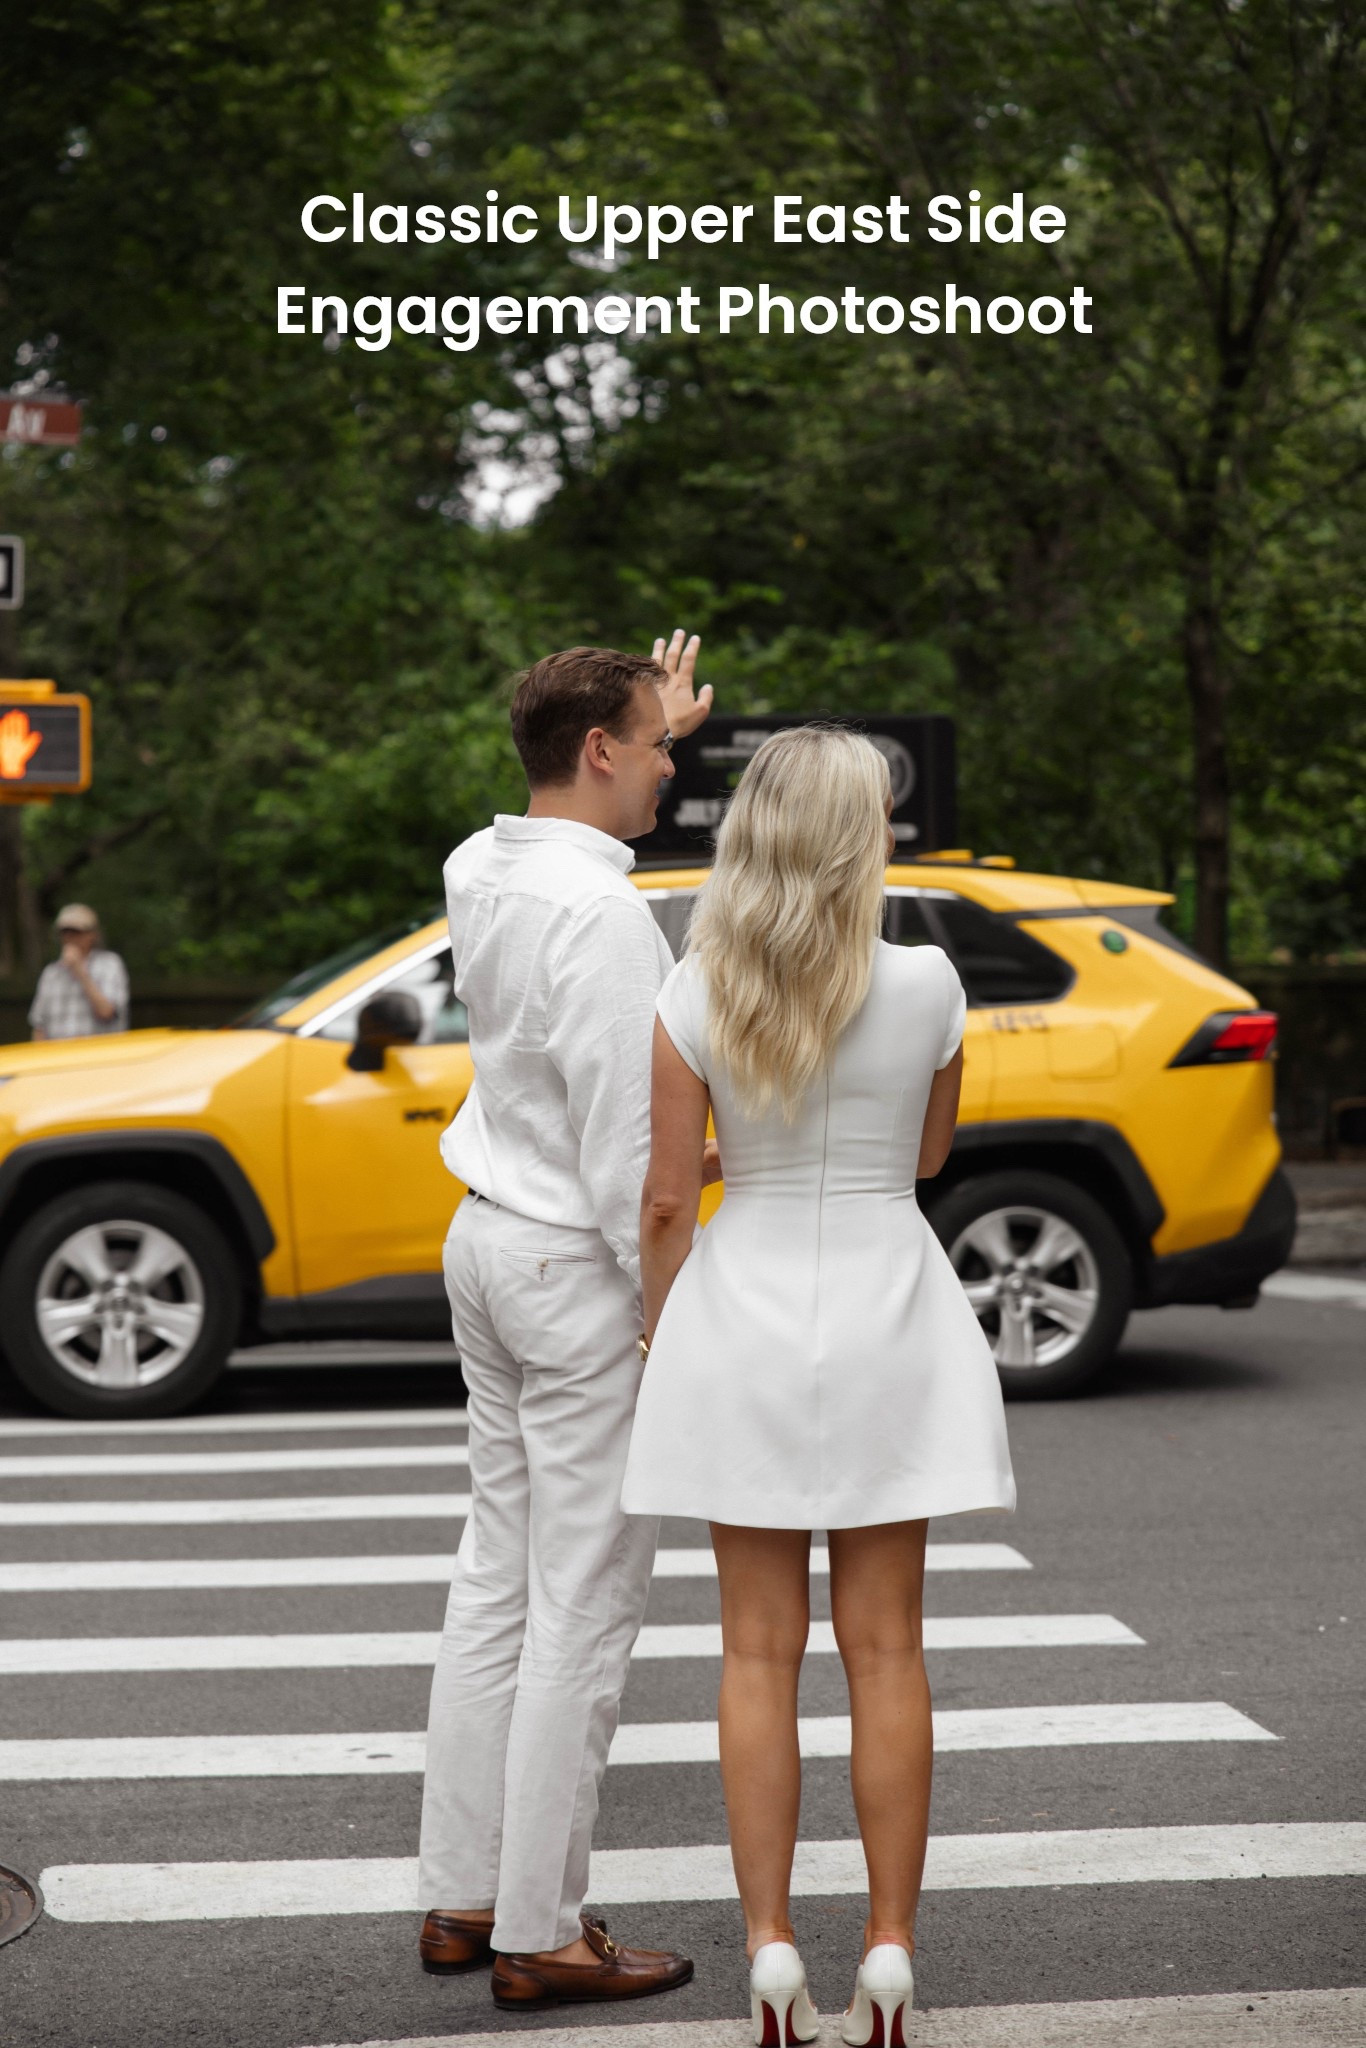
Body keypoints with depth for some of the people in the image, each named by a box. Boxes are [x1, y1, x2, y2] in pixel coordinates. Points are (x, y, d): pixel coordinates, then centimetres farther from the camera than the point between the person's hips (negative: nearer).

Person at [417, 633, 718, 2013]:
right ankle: (540, 1934, 2)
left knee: (498, 1579, 14)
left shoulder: (482, 870, 5)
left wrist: (660, 722, 42)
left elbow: (571, 809, 31)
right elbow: (623, 1142, -22)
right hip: (576, 1269, -9)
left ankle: (461, 1896, 21)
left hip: (488, 1239, 10)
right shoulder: (597, 913, -21)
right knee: (580, 1612, -3)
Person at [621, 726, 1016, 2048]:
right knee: (884, 1649, 7)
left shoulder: (693, 999, -8)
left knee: (760, 1652, 7)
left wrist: (660, 1338, 10)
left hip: (744, 1314, 0)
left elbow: (666, 1202, -4)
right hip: (886, 1315, 0)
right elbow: (930, 1155, 7)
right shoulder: (926, 986, -9)